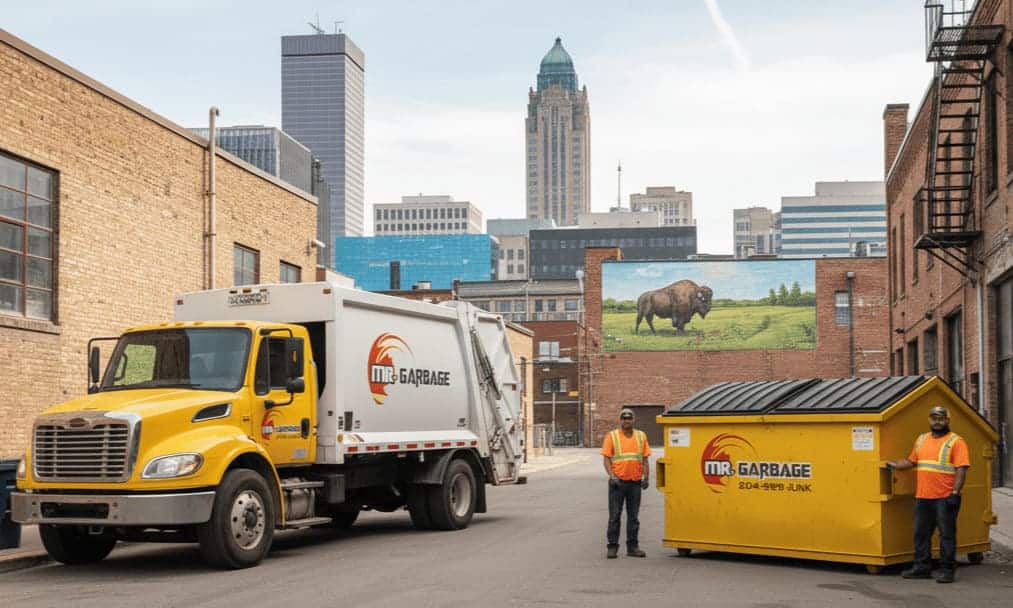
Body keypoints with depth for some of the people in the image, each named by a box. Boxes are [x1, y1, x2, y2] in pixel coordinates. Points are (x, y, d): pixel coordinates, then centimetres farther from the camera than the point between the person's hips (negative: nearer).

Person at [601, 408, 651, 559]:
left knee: (634, 516, 8)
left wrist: (646, 477, 1)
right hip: (618, 482, -3)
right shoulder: (612, 436, 0)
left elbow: (645, 459, 11)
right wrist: (612, 476, -15)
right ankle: (612, 547, 4)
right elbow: (606, 458, -4)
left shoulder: (641, 436, 10)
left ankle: (632, 546, 14)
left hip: (635, 482, 3)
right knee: (614, 516, -1)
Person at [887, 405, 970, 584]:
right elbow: (911, 461, 23)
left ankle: (946, 570, 4)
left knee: (947, 534, -2)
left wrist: (955, 493, -17)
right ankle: (922, 567, 18)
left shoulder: (956, 441, -4)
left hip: (945, 498, -6)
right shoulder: (921, 439, 16)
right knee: (921, 533, 10)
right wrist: (894, 465, 8)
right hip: (922, 497, 6)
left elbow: (961, 469, -10)